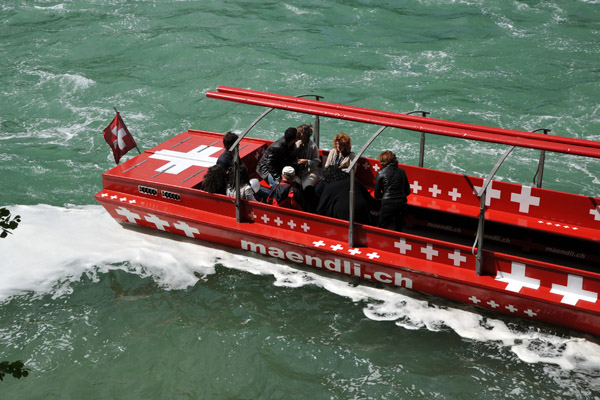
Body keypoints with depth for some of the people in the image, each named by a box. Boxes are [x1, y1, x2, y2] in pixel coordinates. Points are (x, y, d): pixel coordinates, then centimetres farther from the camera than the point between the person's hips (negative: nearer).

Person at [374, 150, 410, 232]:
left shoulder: (381, 174, -5)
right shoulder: (402, 172, 6)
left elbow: (376, 195, -2)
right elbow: (408, 192, 11)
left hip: (388, 204, -4)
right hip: (402, 204, 4)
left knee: (381, 228, 8)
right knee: (398, 230, 16)